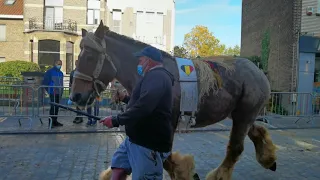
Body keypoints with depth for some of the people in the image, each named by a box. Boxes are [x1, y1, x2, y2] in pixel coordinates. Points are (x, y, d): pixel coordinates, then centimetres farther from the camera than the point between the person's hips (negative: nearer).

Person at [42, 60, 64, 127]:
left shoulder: (61, 73, 16)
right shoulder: (50, 71, -4)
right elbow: (45, 82, -4)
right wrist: (49, 90, -6)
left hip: (59, 93, 6)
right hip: (53, 93, -6)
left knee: (57, 107, 10)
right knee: (53, 107, -10)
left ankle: (55, 121, 18)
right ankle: (51, 122, -5)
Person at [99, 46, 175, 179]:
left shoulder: (156, 77, -19)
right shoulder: (155, 77, 18)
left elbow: (143, 108, -34)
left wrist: (116, 120, -25)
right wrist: (125, 98, 35)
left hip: (149, 144, -11)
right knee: (118, 168, 17)